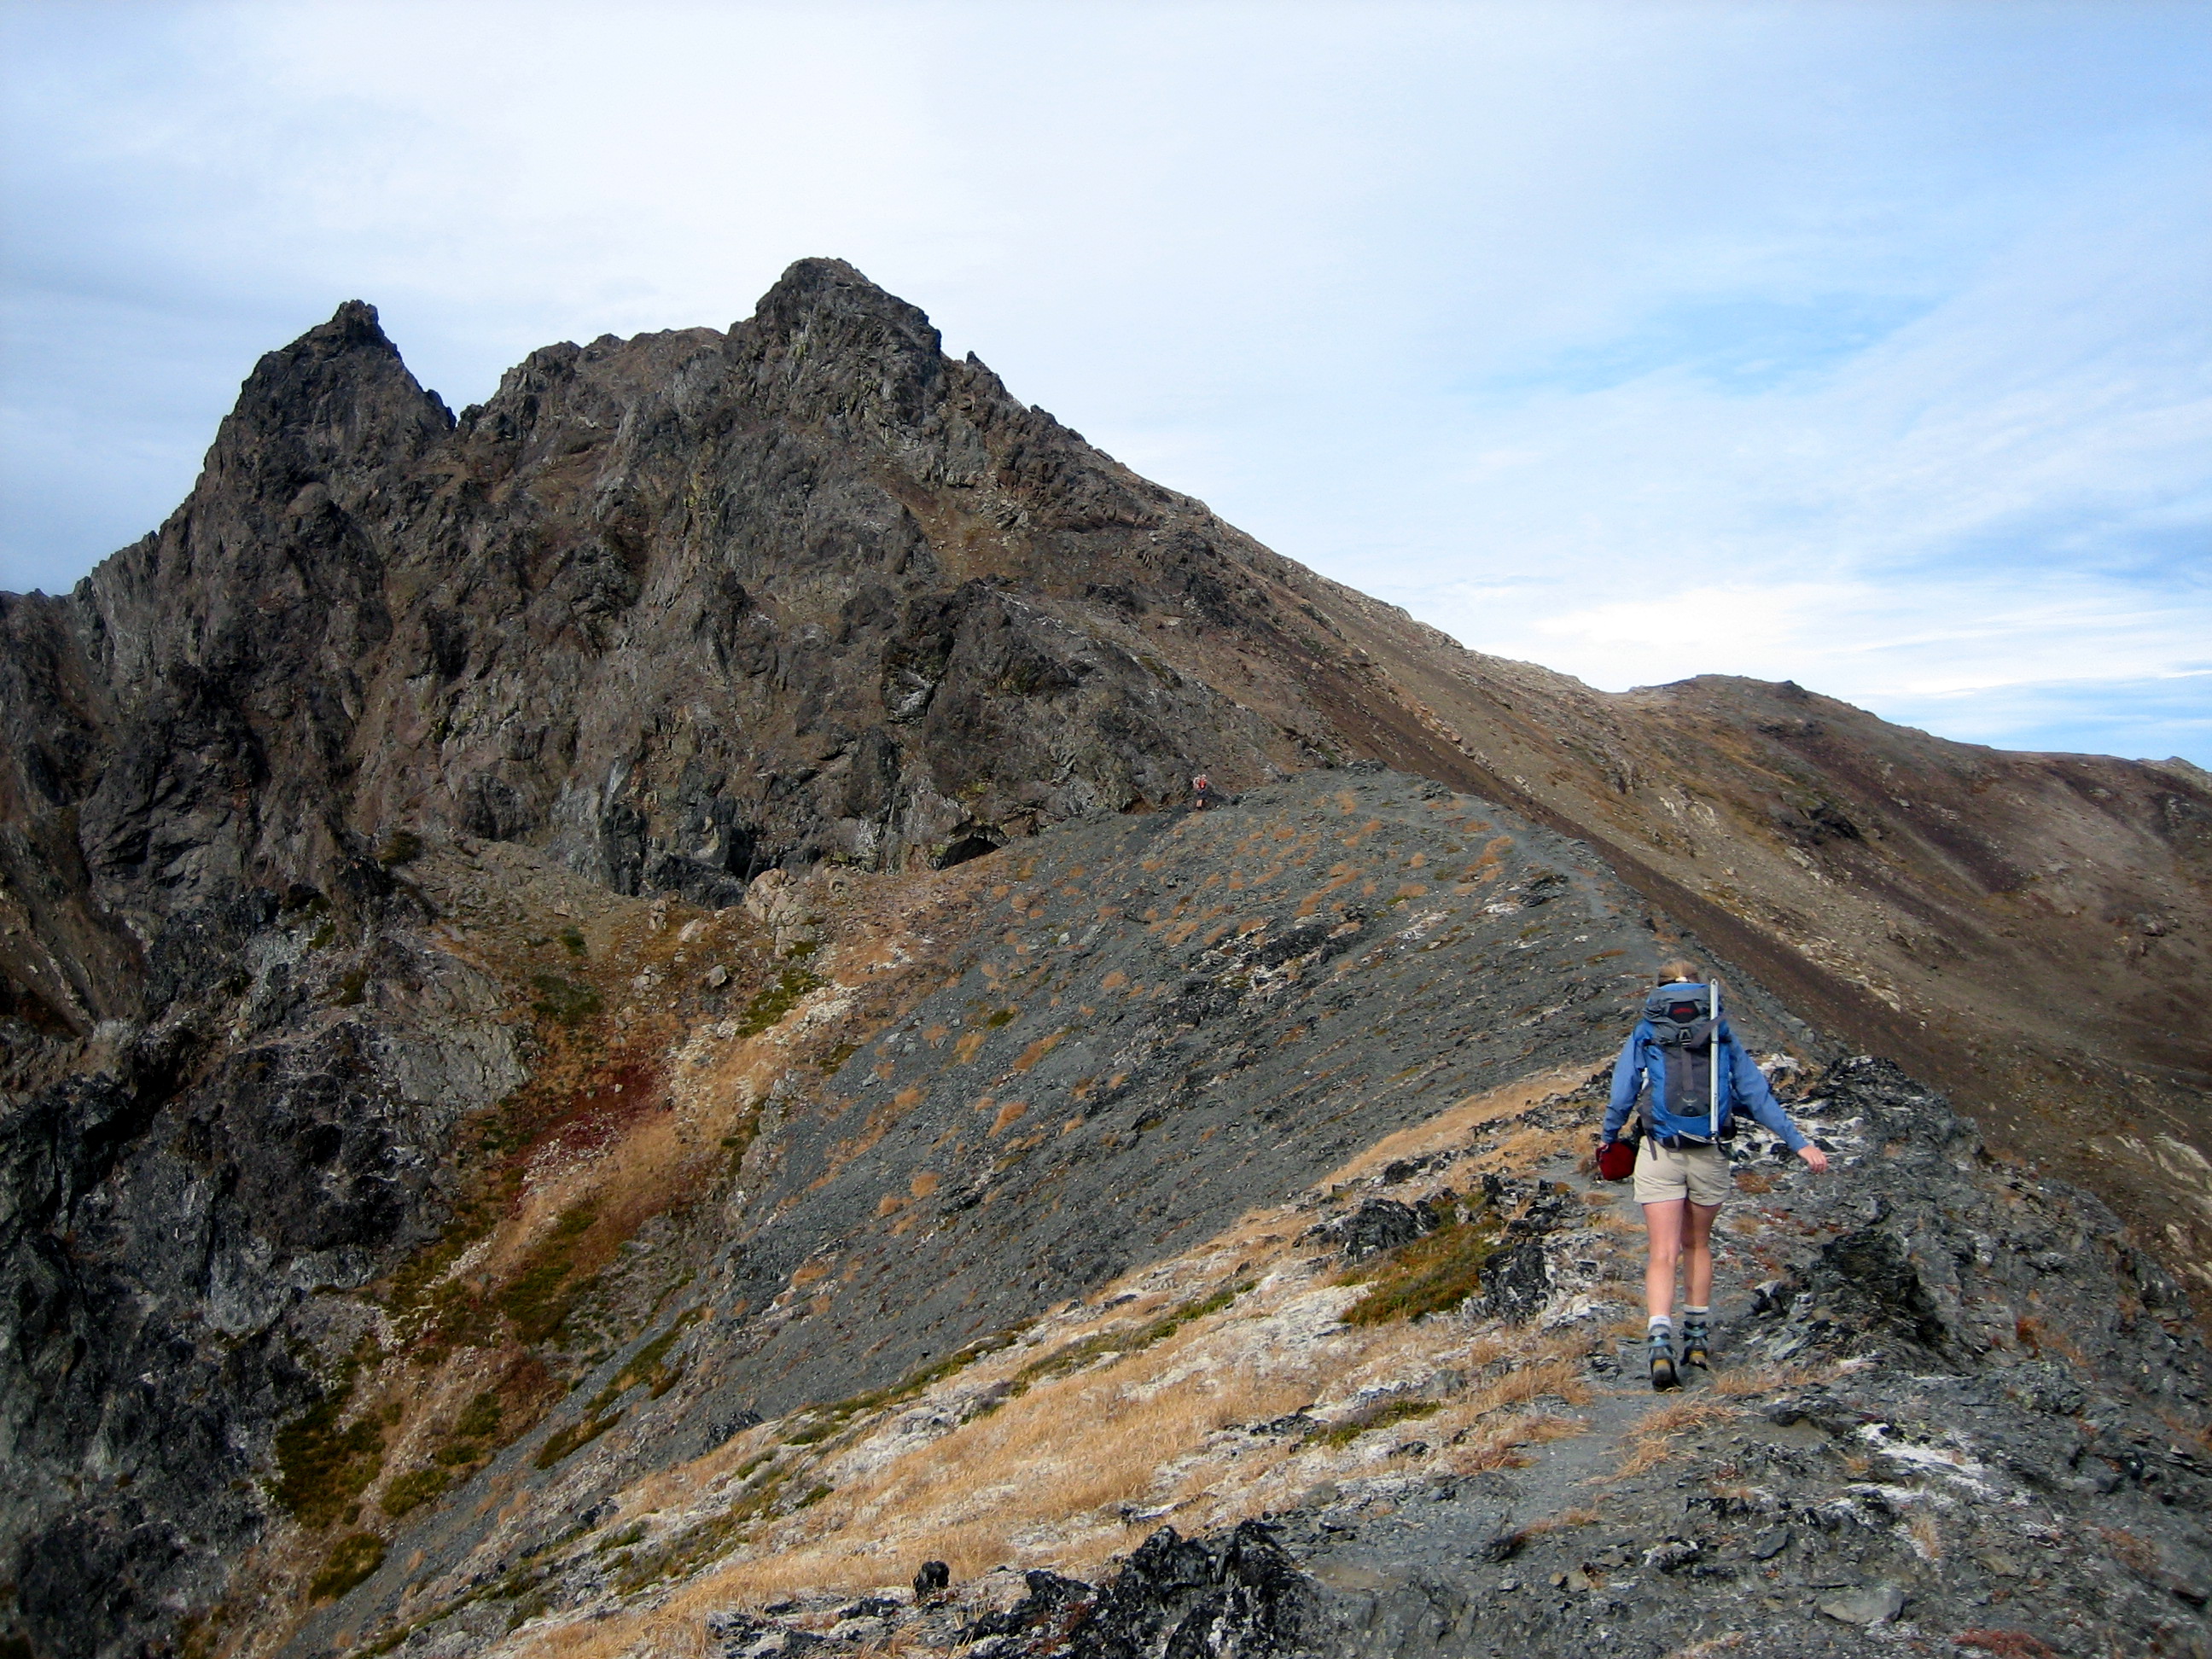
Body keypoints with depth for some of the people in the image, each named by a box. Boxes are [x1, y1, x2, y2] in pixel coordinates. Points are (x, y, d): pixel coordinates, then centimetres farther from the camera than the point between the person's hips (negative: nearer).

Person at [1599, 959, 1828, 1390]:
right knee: (1698, 1244, 22)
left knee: (1663, 1255, -1)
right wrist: (1799, 1144, 7)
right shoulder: (1723, 1037, 6)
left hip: (1659, 1156, -2)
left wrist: (1608, 1139, 19)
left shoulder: (1644, 1037, 2)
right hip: (1710, 1157, 2)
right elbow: (1757, 1095, 3)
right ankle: (1697, 1339, 28)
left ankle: (1661, 1344, -18)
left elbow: (1620, 1099, 2)